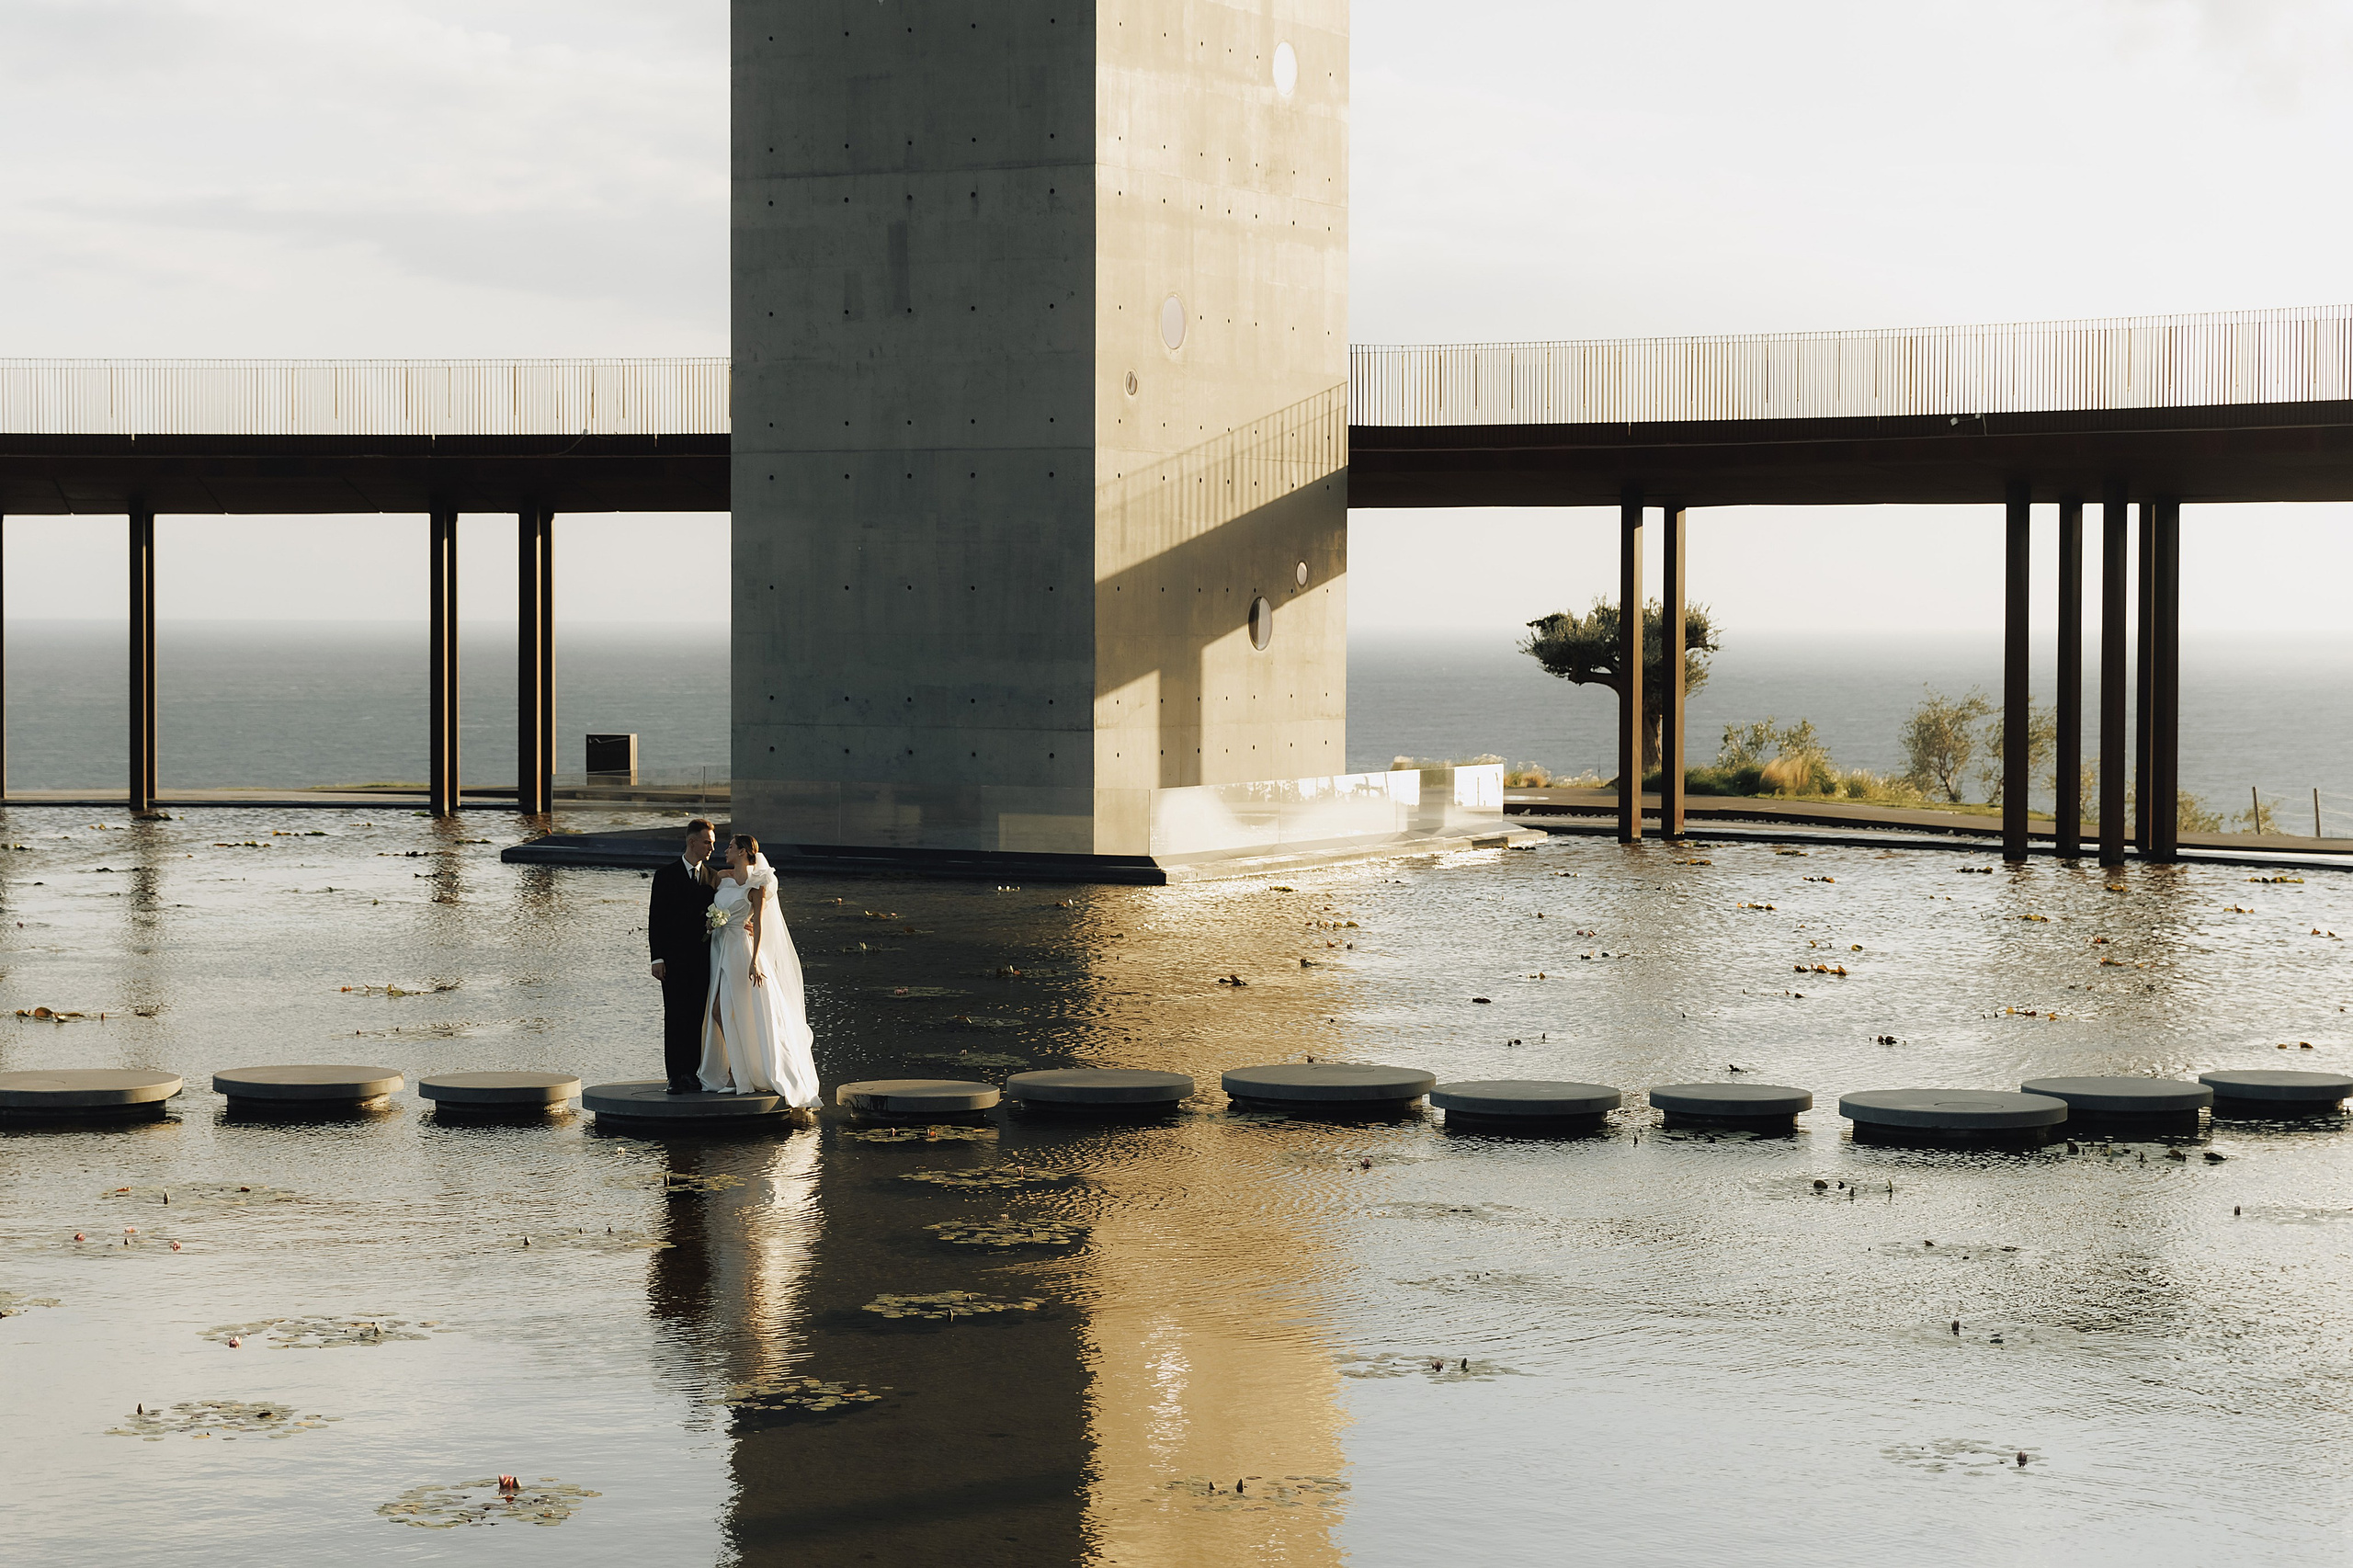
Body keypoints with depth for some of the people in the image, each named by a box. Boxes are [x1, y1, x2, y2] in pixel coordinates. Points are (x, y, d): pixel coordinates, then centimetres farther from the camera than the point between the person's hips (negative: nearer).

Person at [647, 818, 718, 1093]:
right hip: (674, 958, -3)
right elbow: (655, 918, -2)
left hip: (702, 957, 3)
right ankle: (675, 1077, -1)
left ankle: (692, 1074, 7)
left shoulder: (710, 876, 10)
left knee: (697, 1017, 3)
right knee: (675, 1017, -3)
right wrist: (657, 958, -8)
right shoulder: (666, 874, -1)